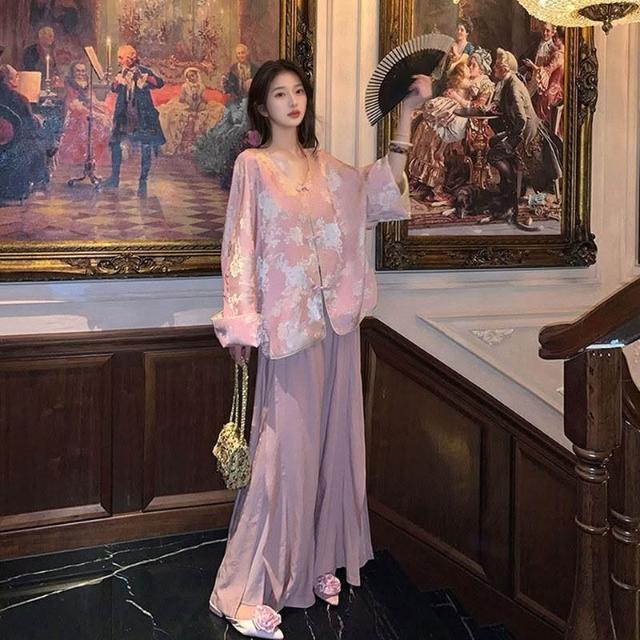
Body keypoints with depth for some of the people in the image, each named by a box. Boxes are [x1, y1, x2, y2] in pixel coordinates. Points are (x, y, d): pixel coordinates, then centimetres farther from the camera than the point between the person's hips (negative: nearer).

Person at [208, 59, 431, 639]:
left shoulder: (325, 166, 15)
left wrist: (406, 115, 8)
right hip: (287, 323, -6)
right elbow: (240, 245, -5)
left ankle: (316, 563, 24)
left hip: (337, 320, 6)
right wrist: (241, 322, -12)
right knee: (284, 450, -7)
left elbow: (384, 189, 9)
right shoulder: (252, 164, 0)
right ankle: (249, 590, 3)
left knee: (331, 440, 9)